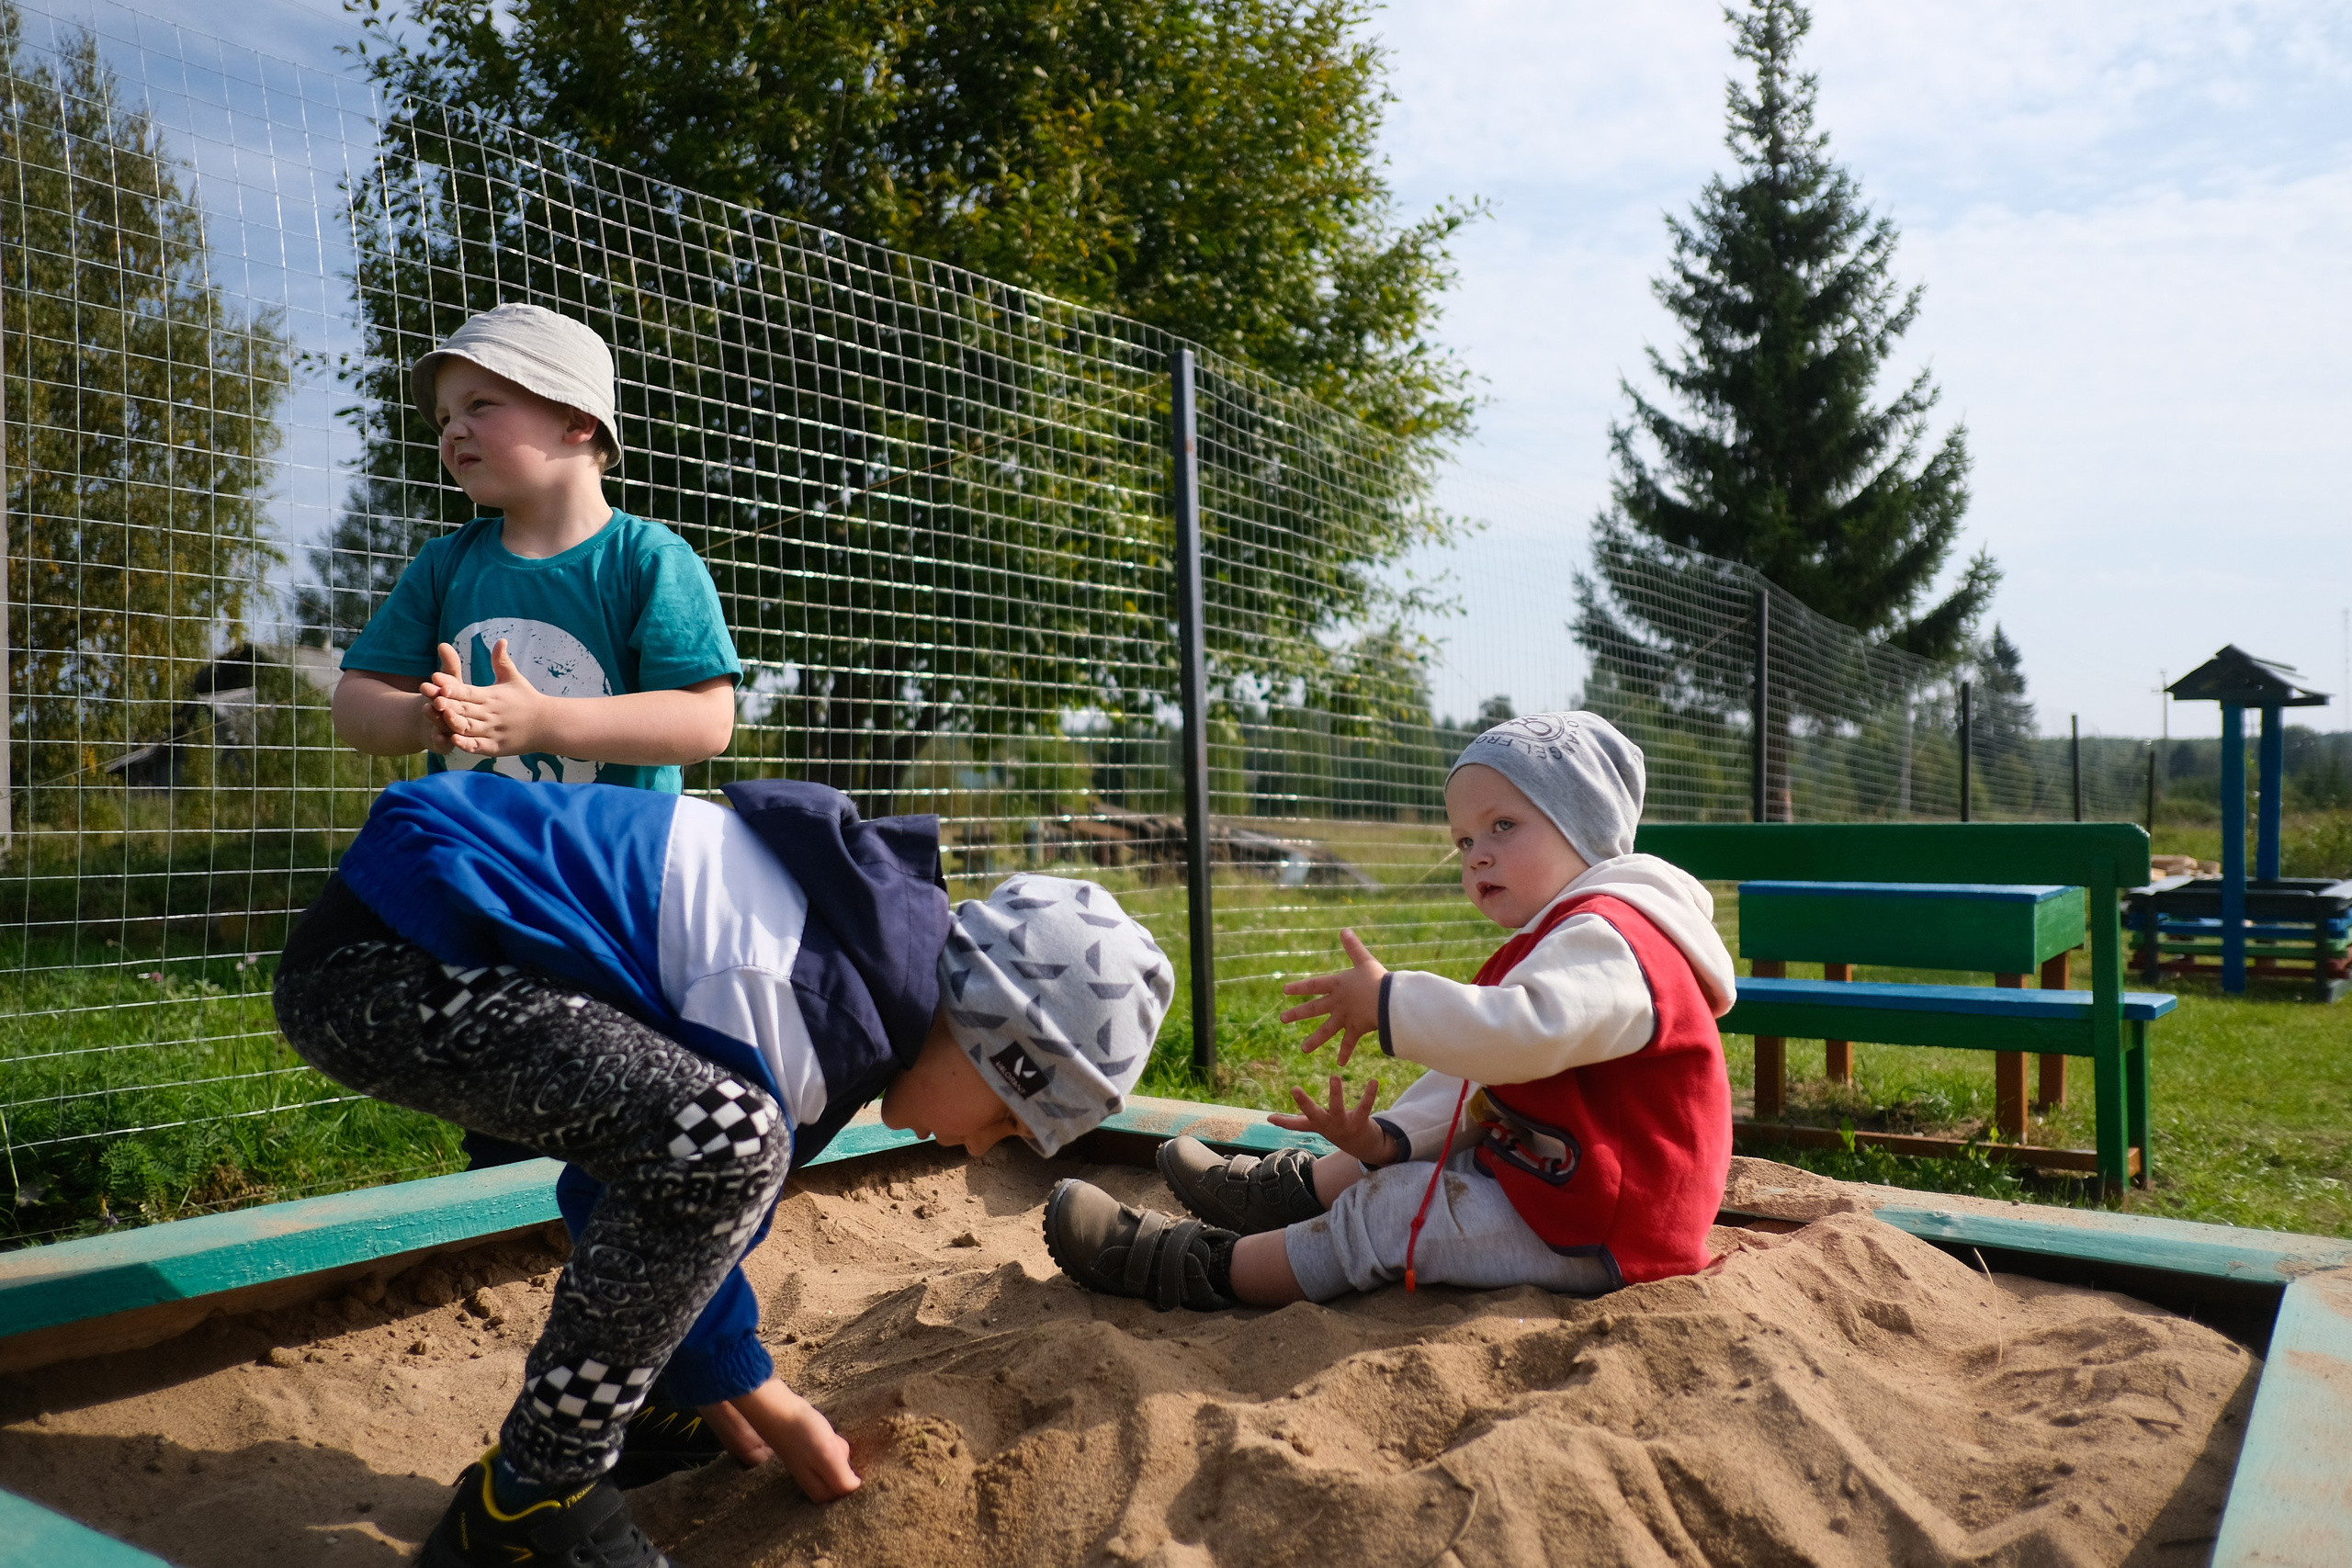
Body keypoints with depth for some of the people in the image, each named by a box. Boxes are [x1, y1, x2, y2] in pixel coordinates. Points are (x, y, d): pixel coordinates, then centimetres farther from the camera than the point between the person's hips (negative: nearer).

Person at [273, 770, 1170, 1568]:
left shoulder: (887, 936, 9)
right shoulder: (821, 1006, -21)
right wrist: (769, 1410, 4)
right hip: (378, 962, -11)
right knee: (724, 1142, -26)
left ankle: (619, 1405, 22)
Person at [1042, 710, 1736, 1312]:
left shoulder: (1609, 937, -21)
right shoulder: (1559, 940, 14)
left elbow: (1527, 1031, -42)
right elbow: (1475, 1078, 10)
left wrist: (1389, 1003, -34)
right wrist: (1387, 1137, -6)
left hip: (1592, 1236, -10)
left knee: (1390, 1212, -12)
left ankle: (1206, 1268, -1)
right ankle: (1288, 1192, 34)